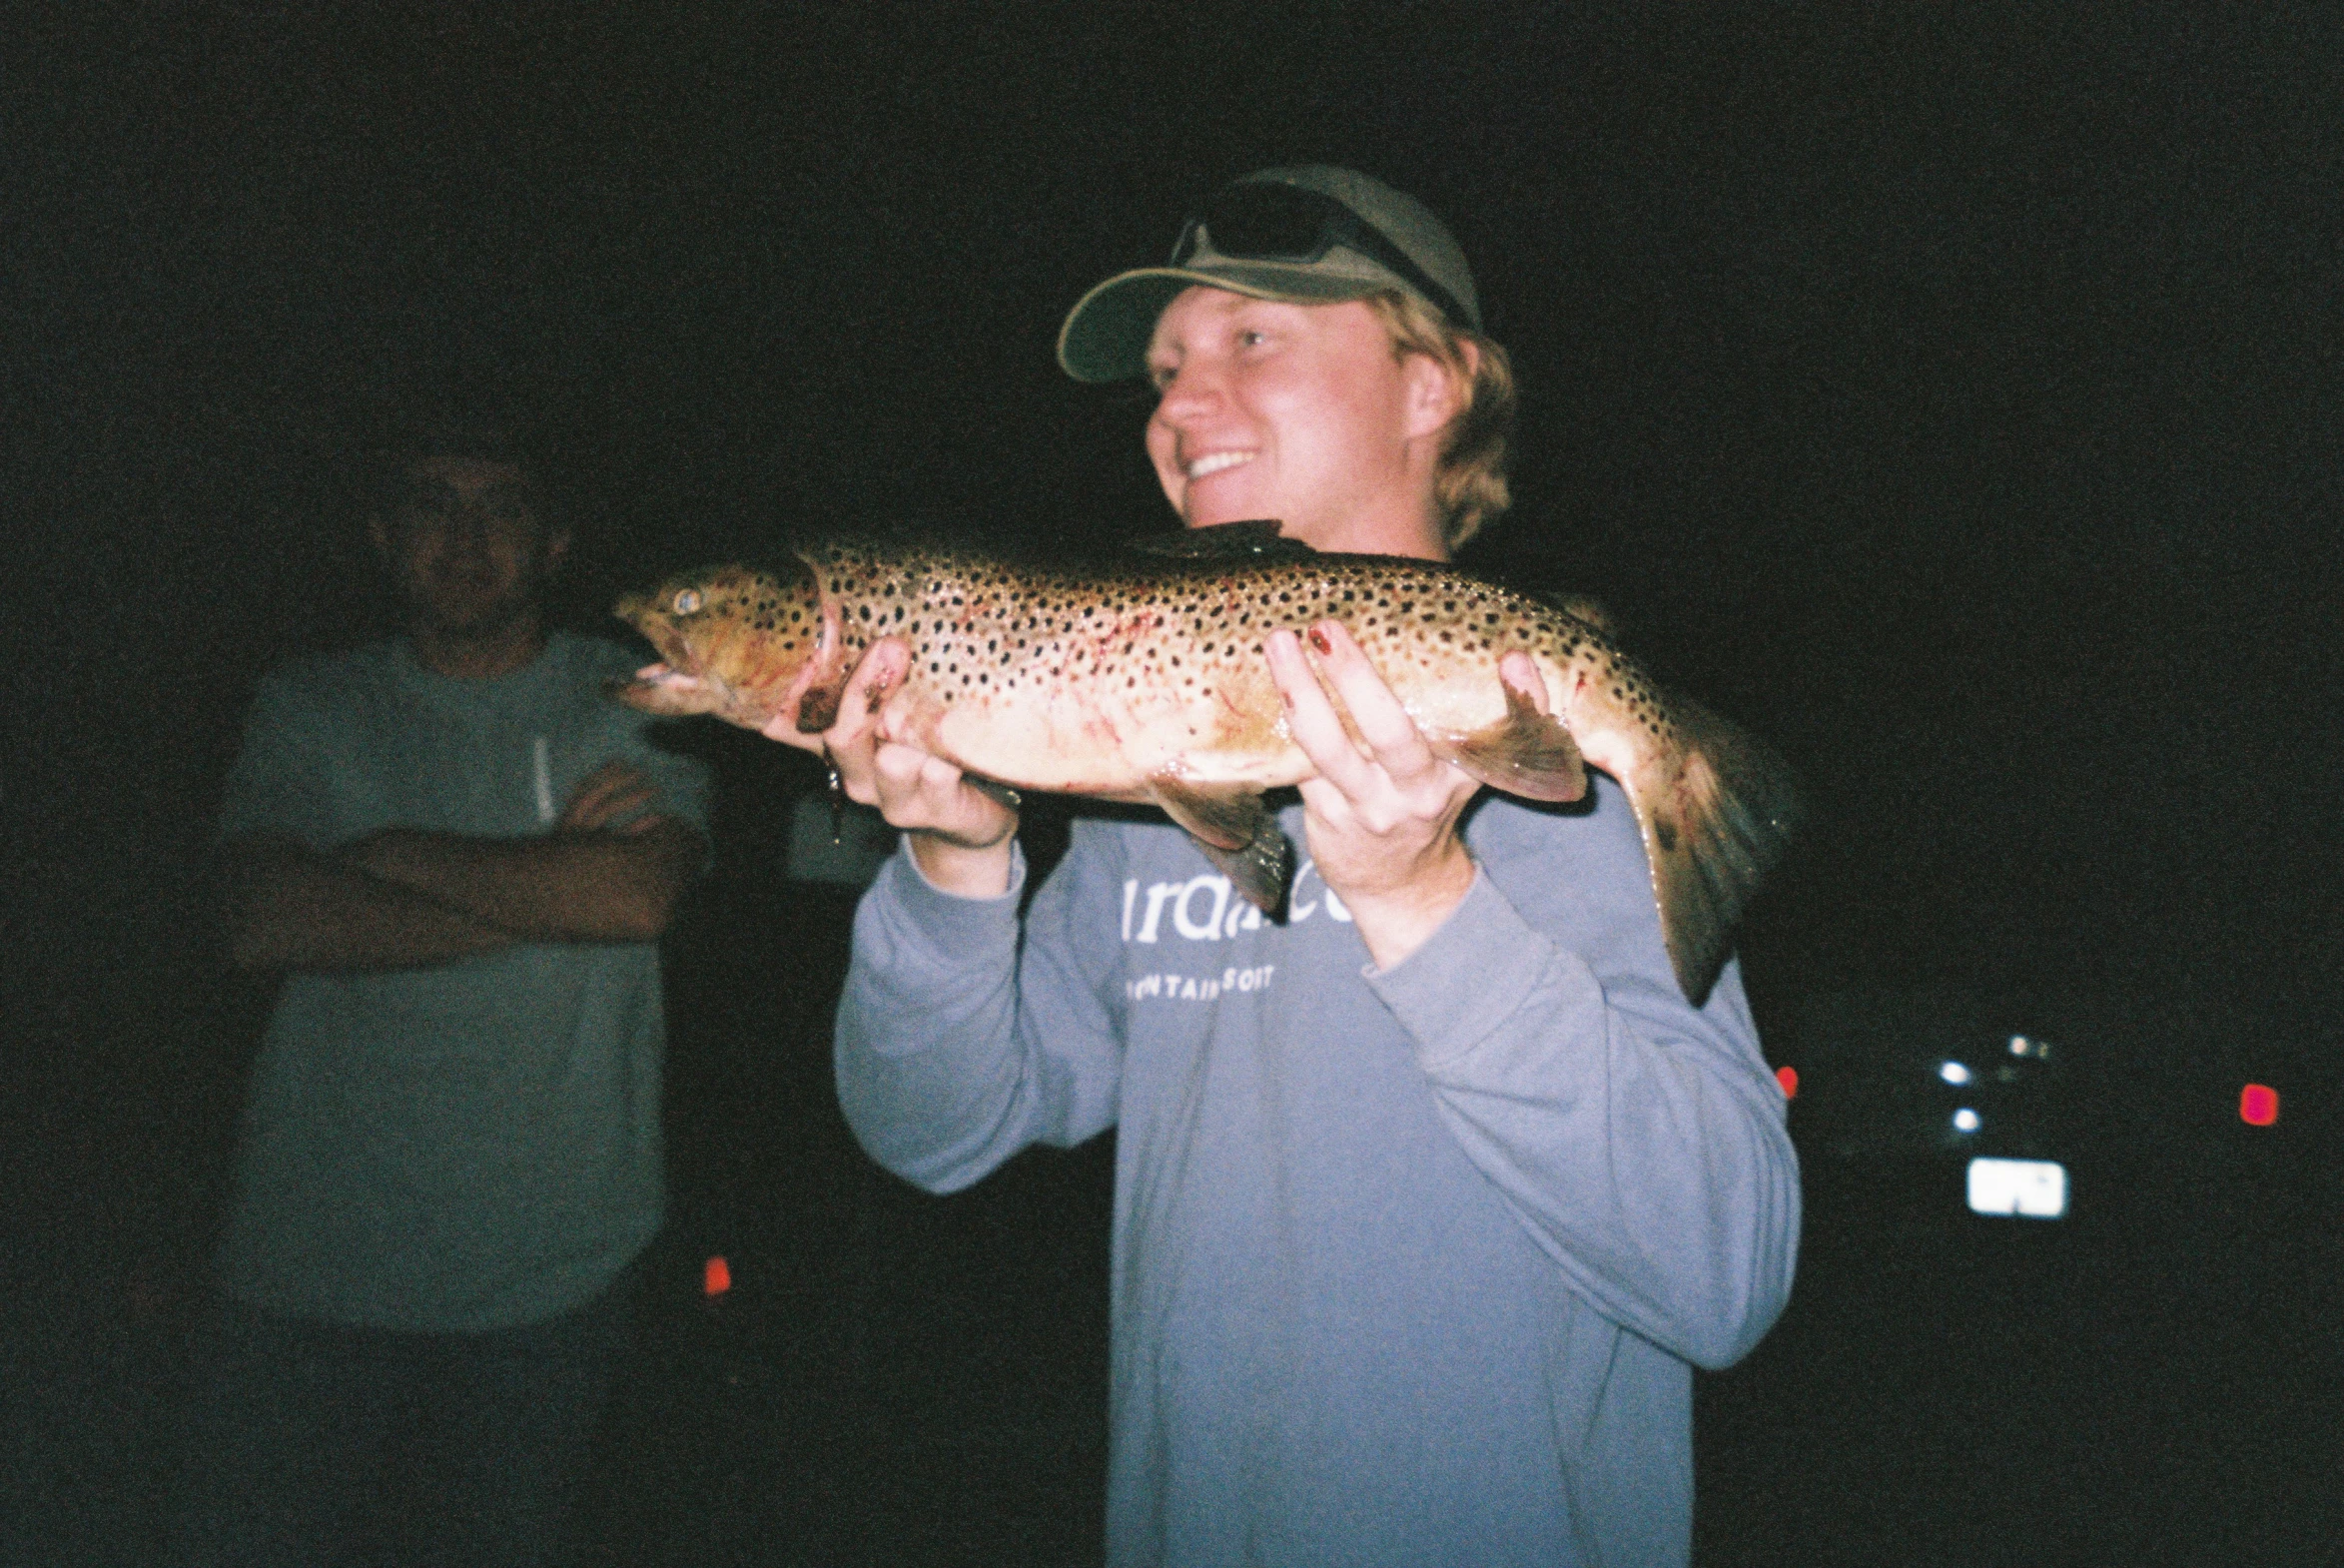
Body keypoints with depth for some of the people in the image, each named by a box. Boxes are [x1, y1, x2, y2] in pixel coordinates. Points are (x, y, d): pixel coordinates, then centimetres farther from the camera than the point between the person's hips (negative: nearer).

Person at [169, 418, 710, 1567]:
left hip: (548, 1270, 0)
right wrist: (546, 876, -13)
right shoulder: (308, 711, 7)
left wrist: (397, 854, -8)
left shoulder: (636, 700, 3)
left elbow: (639, 892, -15)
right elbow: (266, 922, -10)